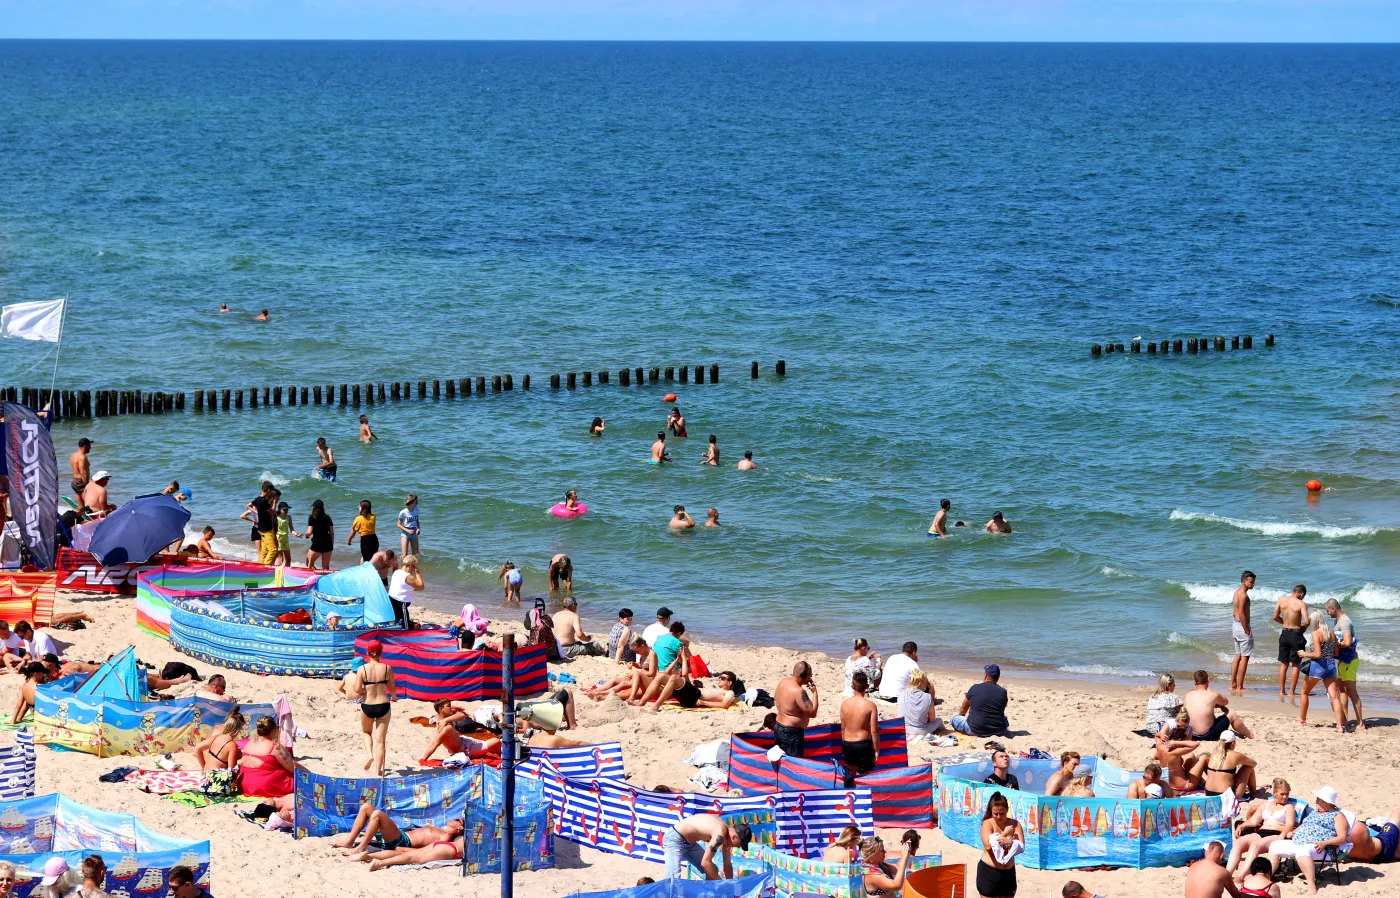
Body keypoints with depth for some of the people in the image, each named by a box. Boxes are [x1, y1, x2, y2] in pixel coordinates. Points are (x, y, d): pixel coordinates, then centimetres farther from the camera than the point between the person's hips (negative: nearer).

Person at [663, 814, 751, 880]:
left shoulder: (727, 833, 0)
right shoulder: (720, 835, -30)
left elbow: (727, 865, 10)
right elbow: (705, 863, -29)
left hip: (689, 842, 10)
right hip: (674, 839, -10)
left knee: (713, 870, 10)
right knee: (674, 878, -24)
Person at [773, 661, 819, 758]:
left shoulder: (783, 682, 3)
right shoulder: (798, 691, -25)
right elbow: (812, 712, -24)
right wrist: (814, 692, -16)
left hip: (779, 728, 10)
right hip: (791, 733, -10)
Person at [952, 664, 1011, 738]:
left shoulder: (975, 688, -6)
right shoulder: (1003, 692, -4)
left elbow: (963, 709, 10)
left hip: (975, 731, -2)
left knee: (954, 718, 20)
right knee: (1004, 718, 36)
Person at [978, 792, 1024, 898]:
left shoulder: (1014, 824, 0)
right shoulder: (988, 823, -9)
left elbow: (1021, 847, -8)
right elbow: (988, 846, -22)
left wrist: (1010, 842, -28)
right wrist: (1005, 833, -16)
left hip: (1008, 872, 4)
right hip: (989, 871, -4)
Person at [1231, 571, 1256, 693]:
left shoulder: (1237, 592, 12)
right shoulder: (1243, 595, -19)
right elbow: (1241, 614, -24)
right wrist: (1247, 631, -20)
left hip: (1235, 624, 10)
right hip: (1242, 626, -10)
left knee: (1238, 655, 17)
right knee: (1244, 657, -3)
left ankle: (1233, 684, 21)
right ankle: (1239, 687, -2)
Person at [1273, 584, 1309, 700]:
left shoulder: (1281, 600, -2)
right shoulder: (1301, 604, -14)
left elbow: (1275, 617, 3)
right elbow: (1306, 621, -20)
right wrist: (1303, 628, 2)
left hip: (1285, 633, 4)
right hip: (1296, 634, -4)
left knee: (1283, 664, 13)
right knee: (1295, 664, 6)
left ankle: (1282, 691, 15)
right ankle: (1292, 692, 6)